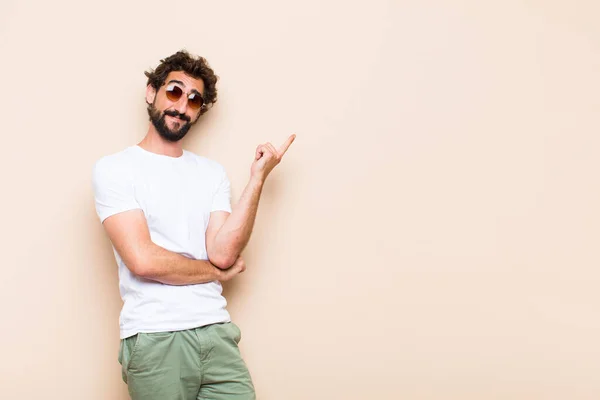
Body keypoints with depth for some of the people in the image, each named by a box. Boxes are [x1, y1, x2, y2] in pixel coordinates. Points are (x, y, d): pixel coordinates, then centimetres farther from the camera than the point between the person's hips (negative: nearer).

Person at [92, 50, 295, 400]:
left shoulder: (213, 172, 11)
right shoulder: (114, 169, -2)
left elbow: (223, 253, -3)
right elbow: (143, 260, -13)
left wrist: (258, 178, -6)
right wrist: (216, 271, -1)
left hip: (217, 332, 4)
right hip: (154, 340, -3)